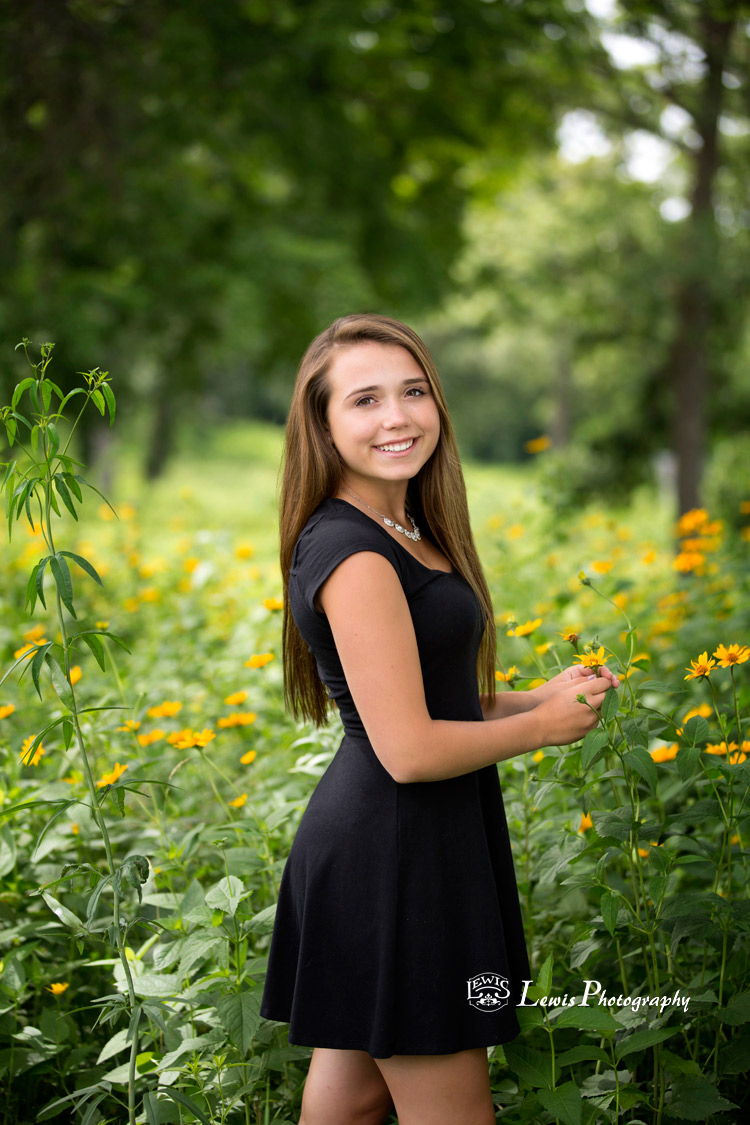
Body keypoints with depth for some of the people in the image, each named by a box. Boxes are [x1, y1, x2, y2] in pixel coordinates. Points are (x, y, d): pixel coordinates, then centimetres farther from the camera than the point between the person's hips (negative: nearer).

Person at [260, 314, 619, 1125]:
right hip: (396, 854, -10)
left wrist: (542, 696, 4)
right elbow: (409, 750, -24)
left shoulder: (403, 534, 10)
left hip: (367, 848, 10)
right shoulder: (352, 555, -21)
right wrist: (545, 725, -9)